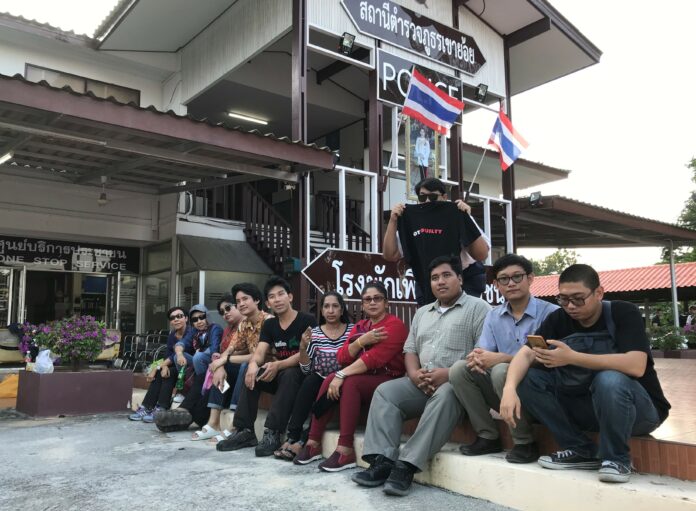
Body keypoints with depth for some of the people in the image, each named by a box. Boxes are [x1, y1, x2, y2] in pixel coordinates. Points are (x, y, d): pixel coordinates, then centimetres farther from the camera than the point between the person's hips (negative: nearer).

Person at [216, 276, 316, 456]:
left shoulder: (307, 320, -10)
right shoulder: (269, 324, 9)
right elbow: (259, 352, -3)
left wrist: (278, 365, -31)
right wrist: (253, 364, -28)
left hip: (302, 373, -5)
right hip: (279, 374, 6)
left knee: (289, 374, -36)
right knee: (251, 374, -18)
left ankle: (272, 433, -37)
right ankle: (245, 431, -18)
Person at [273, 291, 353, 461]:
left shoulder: (352, 330, 1)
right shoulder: (314, 333, 5)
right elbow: (306, 370, 1)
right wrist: (303, 347, -13)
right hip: (319, 383, 2)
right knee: (311, 380, -30)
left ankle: (302, 442, -23)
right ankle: (293, 436, -26)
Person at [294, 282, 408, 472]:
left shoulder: (394, 325, -9)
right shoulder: (359, 326, 14)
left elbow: (375, 358, -22)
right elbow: (342, 357, 2)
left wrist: (342, 375, -26)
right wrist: (362, 340, -15)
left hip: (387, 381, -6)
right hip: (362, 379, 6)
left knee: (349, 382, -30)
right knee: (331, 380, -20)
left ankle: (345, 451, -28)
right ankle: (313, 443, -15)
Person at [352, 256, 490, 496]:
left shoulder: (478, 308, 0)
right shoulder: (422, 313, 22)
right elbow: (410, 349, 18)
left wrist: (449, 373, -21)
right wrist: (414, 373, -5)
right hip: (421, 383, 6)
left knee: (444, 397, -36)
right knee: (385, 391, -14)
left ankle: (407, 465, -35)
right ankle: (383, 461, -24)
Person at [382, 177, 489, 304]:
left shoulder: (458, 218, -14)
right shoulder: (411, 221, -7)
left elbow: (482, 255, -18)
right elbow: (390, 255, -8)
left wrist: (467, 218, -26)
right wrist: (393, 221, -18)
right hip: (426, 281, 3)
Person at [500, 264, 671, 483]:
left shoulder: (624, 313, -17)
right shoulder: (558, 319, -5)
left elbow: (636, 366, -32)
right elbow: (525, 354, -14)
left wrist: (572, 357, -34)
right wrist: (510, 388, -34)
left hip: (640, 410, -5)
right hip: (587, 407, 5)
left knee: (609, 380, -37)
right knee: (527, 378, -13)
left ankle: (616, 458, -13)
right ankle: (580, 450, -6)